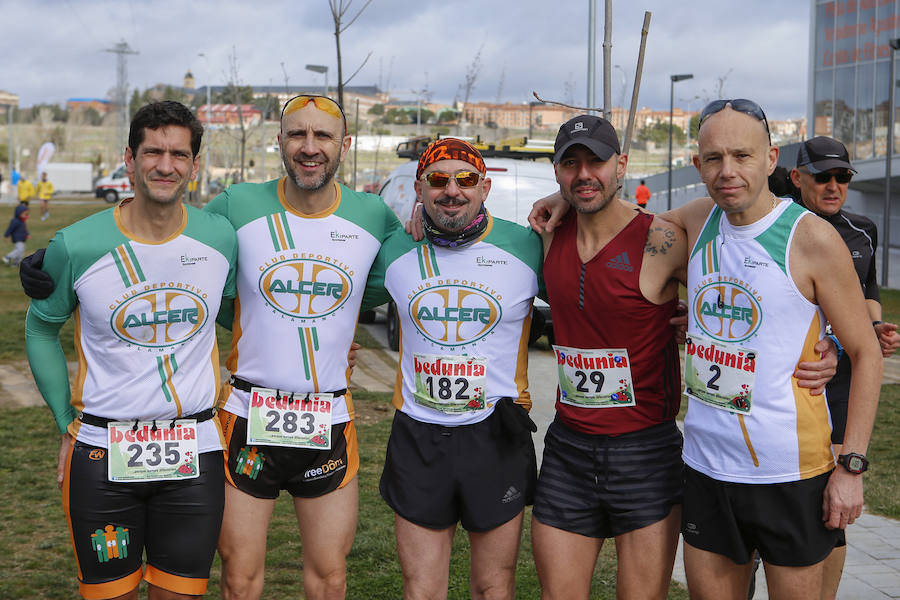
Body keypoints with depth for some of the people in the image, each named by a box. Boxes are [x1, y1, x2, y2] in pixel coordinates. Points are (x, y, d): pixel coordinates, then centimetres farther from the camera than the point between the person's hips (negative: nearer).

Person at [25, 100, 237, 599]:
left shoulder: (220, 237, -2)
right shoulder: (77, 245, -9)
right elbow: (41, 328, 7)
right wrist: (66, 424, 4)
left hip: (195, 453, 2)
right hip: (103, 456, -2)